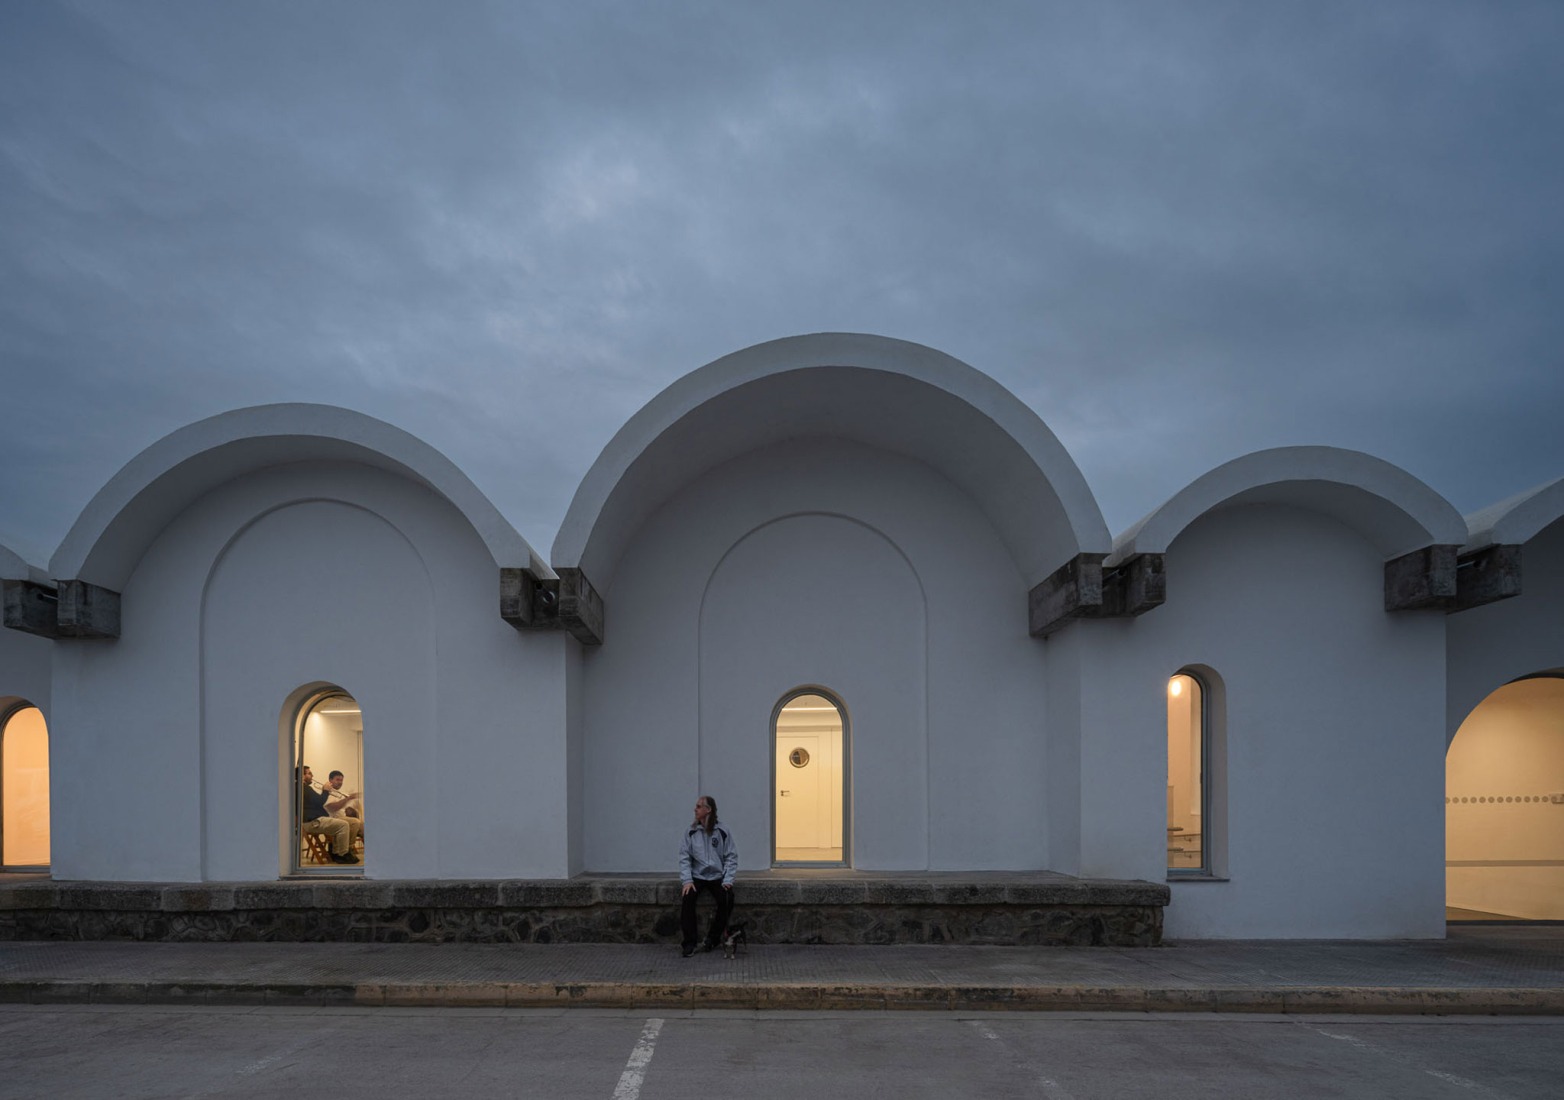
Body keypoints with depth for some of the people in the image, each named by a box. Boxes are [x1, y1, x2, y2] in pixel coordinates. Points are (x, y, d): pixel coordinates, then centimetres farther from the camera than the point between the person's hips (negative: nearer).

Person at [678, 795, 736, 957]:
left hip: (717, 877, -1)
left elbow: (731, 857, -1)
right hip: (696, 876, 1)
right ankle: (689, 943, -17)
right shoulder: (691, 832, 1)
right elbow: (684, 857, -2)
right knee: (686, 898, -28)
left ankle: (713, 938, -5)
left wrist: (728, 880, -12)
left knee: (727, 899, -27)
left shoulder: (723, 832, -1)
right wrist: (686, 880, -15)